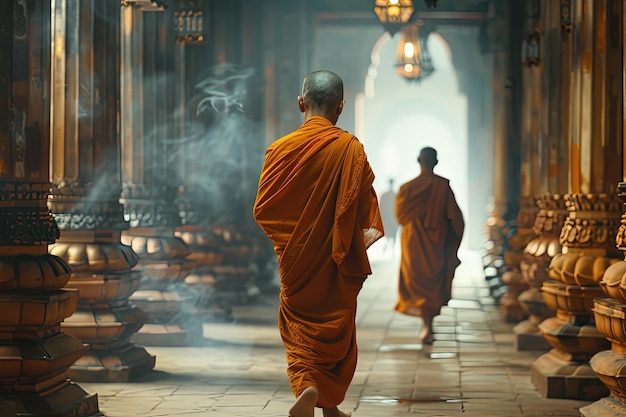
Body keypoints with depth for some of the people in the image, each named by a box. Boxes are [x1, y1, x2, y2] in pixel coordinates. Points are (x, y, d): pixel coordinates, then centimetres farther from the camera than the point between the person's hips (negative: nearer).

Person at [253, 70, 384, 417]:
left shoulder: (281, 149, -9)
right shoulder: (351, 149, -12)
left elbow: (262, 209, -3)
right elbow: (365, 210, -12)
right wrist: (366, 234, 8)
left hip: (296, 259, 1)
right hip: (338, 261, 0)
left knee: (298, 329, 11)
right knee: (336, 329, 16)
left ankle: (305, 386, -15)